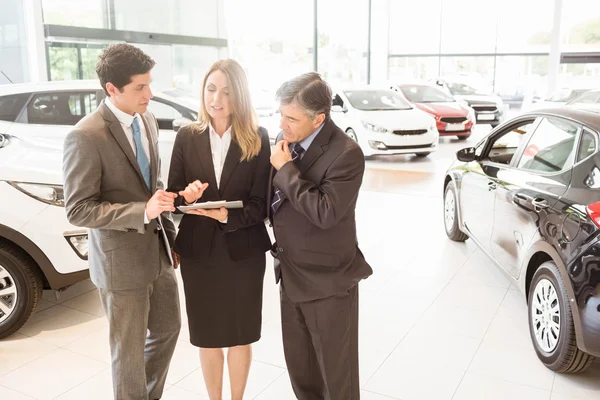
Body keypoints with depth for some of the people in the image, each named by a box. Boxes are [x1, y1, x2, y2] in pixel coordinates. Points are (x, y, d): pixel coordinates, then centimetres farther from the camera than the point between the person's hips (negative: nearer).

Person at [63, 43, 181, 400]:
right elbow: (79, 210, -19)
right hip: (122, 261, -7)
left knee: (168, 328, 21)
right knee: (130, 350, 10)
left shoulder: (148, 120, 3)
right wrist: (142, 211, -30)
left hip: (158, 251, 7)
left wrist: (170, 238, 11)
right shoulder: (86, 136, -20)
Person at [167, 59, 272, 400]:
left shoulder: (258, 138, -7)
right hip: (198, 251, 2)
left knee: (240, 335, 15)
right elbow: (173, 196, 1)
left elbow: (260, 205, -8)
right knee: (207, 336, 14)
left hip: (243, 251, -1)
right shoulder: (187, 137, -1)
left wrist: (227, 215, -25)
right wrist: (186, 196, -21)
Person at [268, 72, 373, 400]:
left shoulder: (345, 154, -21)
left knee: (337, 373, 10)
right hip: (290, 274, 7)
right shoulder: (288, 139, 2)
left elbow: (325, 213, -29)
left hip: (328, 280, -7)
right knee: (300, 369, 21)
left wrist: (286, 169, -22)